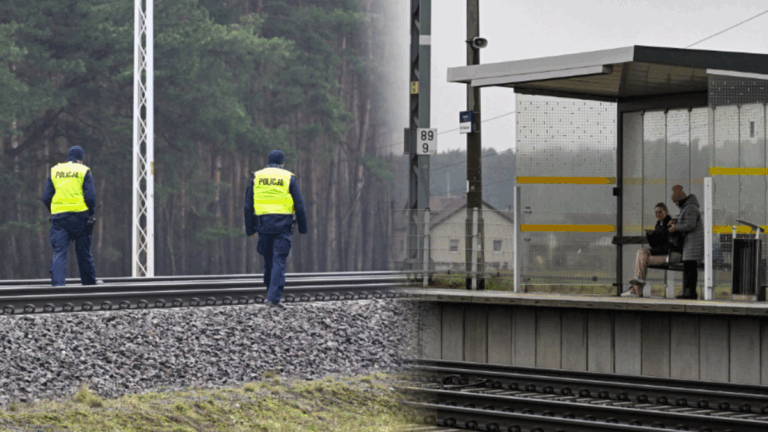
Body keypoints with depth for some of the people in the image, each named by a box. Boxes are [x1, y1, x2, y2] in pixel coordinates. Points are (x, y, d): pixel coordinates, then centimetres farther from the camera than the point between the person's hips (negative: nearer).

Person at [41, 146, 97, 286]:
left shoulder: (54, 171, 11)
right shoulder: (83, 171, 2)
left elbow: (46, 197, 8)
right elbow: (90, 196, -7)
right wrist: (90, 213, 7)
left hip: (58, 217, 2)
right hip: (79, 216, -2)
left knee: (59, 252, -2)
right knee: (83, 252, 10)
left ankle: (57, 283, -18)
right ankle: (89, 283, 19)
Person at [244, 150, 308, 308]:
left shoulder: (257, 177, 10)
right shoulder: (288, 178, 3)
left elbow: (248, 205, 10)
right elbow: (299, 205, 2)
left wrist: (250, 228, 14)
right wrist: (302, 228, 9)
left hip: (263, 224, 3)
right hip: (282, 225, -3)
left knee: (268, 261, 15)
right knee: (279, 261, -5)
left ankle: (271, 294, 22)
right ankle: (274, 298, -14)